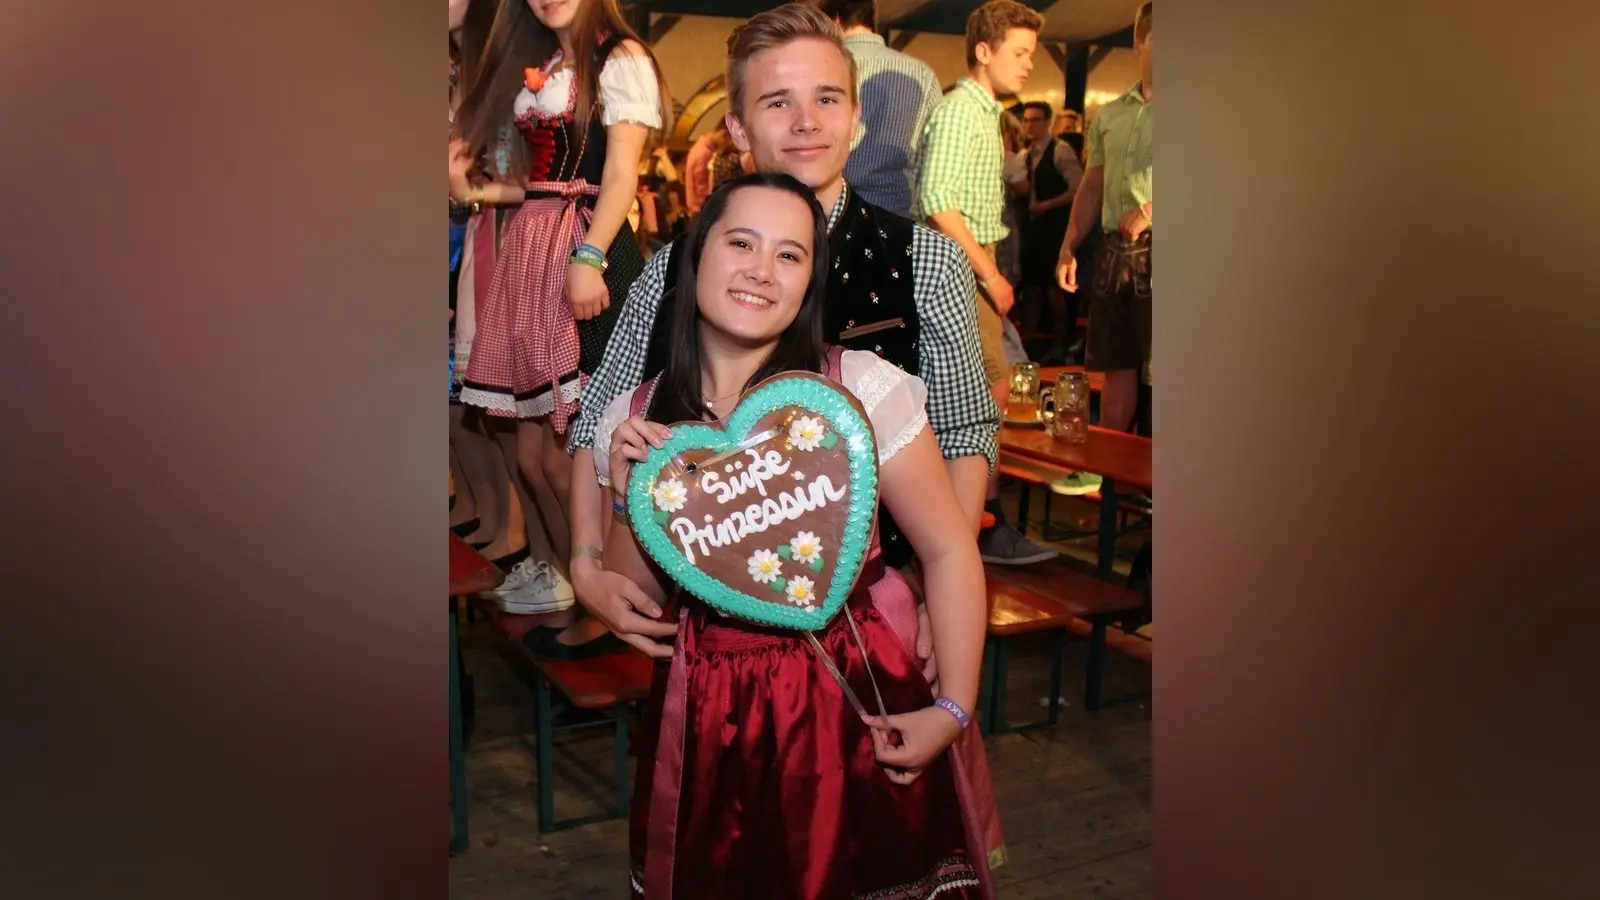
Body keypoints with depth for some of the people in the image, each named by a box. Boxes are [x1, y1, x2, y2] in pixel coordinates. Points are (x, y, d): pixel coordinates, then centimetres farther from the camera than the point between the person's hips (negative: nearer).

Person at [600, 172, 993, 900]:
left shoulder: (863, 388, -15)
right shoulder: (636, 418, -2)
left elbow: (950, 552, -9)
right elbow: (636, 601, 5)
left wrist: (953, 709, -12)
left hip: (853, 703, -3)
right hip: (705, 717, 3)